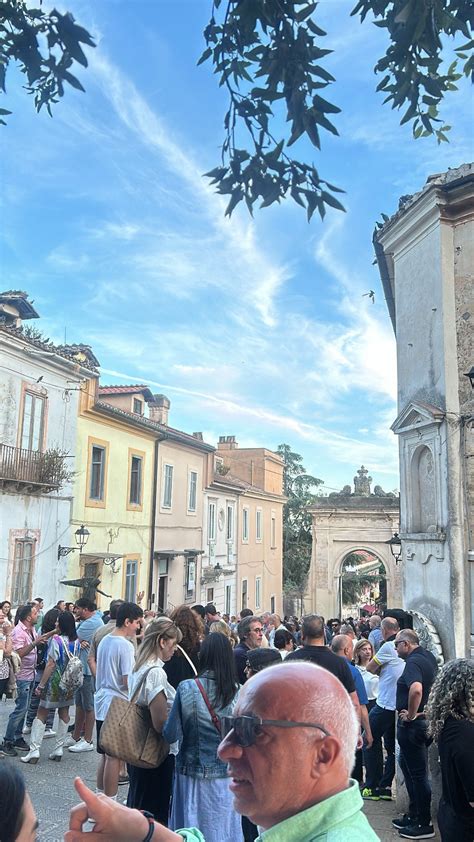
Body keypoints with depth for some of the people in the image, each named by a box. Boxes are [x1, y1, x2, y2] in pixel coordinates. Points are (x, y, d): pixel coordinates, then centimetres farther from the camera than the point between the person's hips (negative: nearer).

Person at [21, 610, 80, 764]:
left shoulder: (56, 640, -18)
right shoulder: (76, 642, -1)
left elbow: (51, 664, -18)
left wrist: (41, 685, -13)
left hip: (55, 682, -5)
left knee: (41, 715, 4)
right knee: (64, 714, 12)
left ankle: (34, 751, 1)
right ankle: (58, 750, 16)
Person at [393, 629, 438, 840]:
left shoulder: (413, 662, -22)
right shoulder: (428, 657, 7)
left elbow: (416, 689, -40)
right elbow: (431, 684, 24)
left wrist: (411, 715, -25)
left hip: (412, 725, -10)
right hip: (425, 718, 10)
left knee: (418, 773, 1)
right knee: (407, 765, 21)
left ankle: (424, 824, 13)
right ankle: (414, 815, 31)